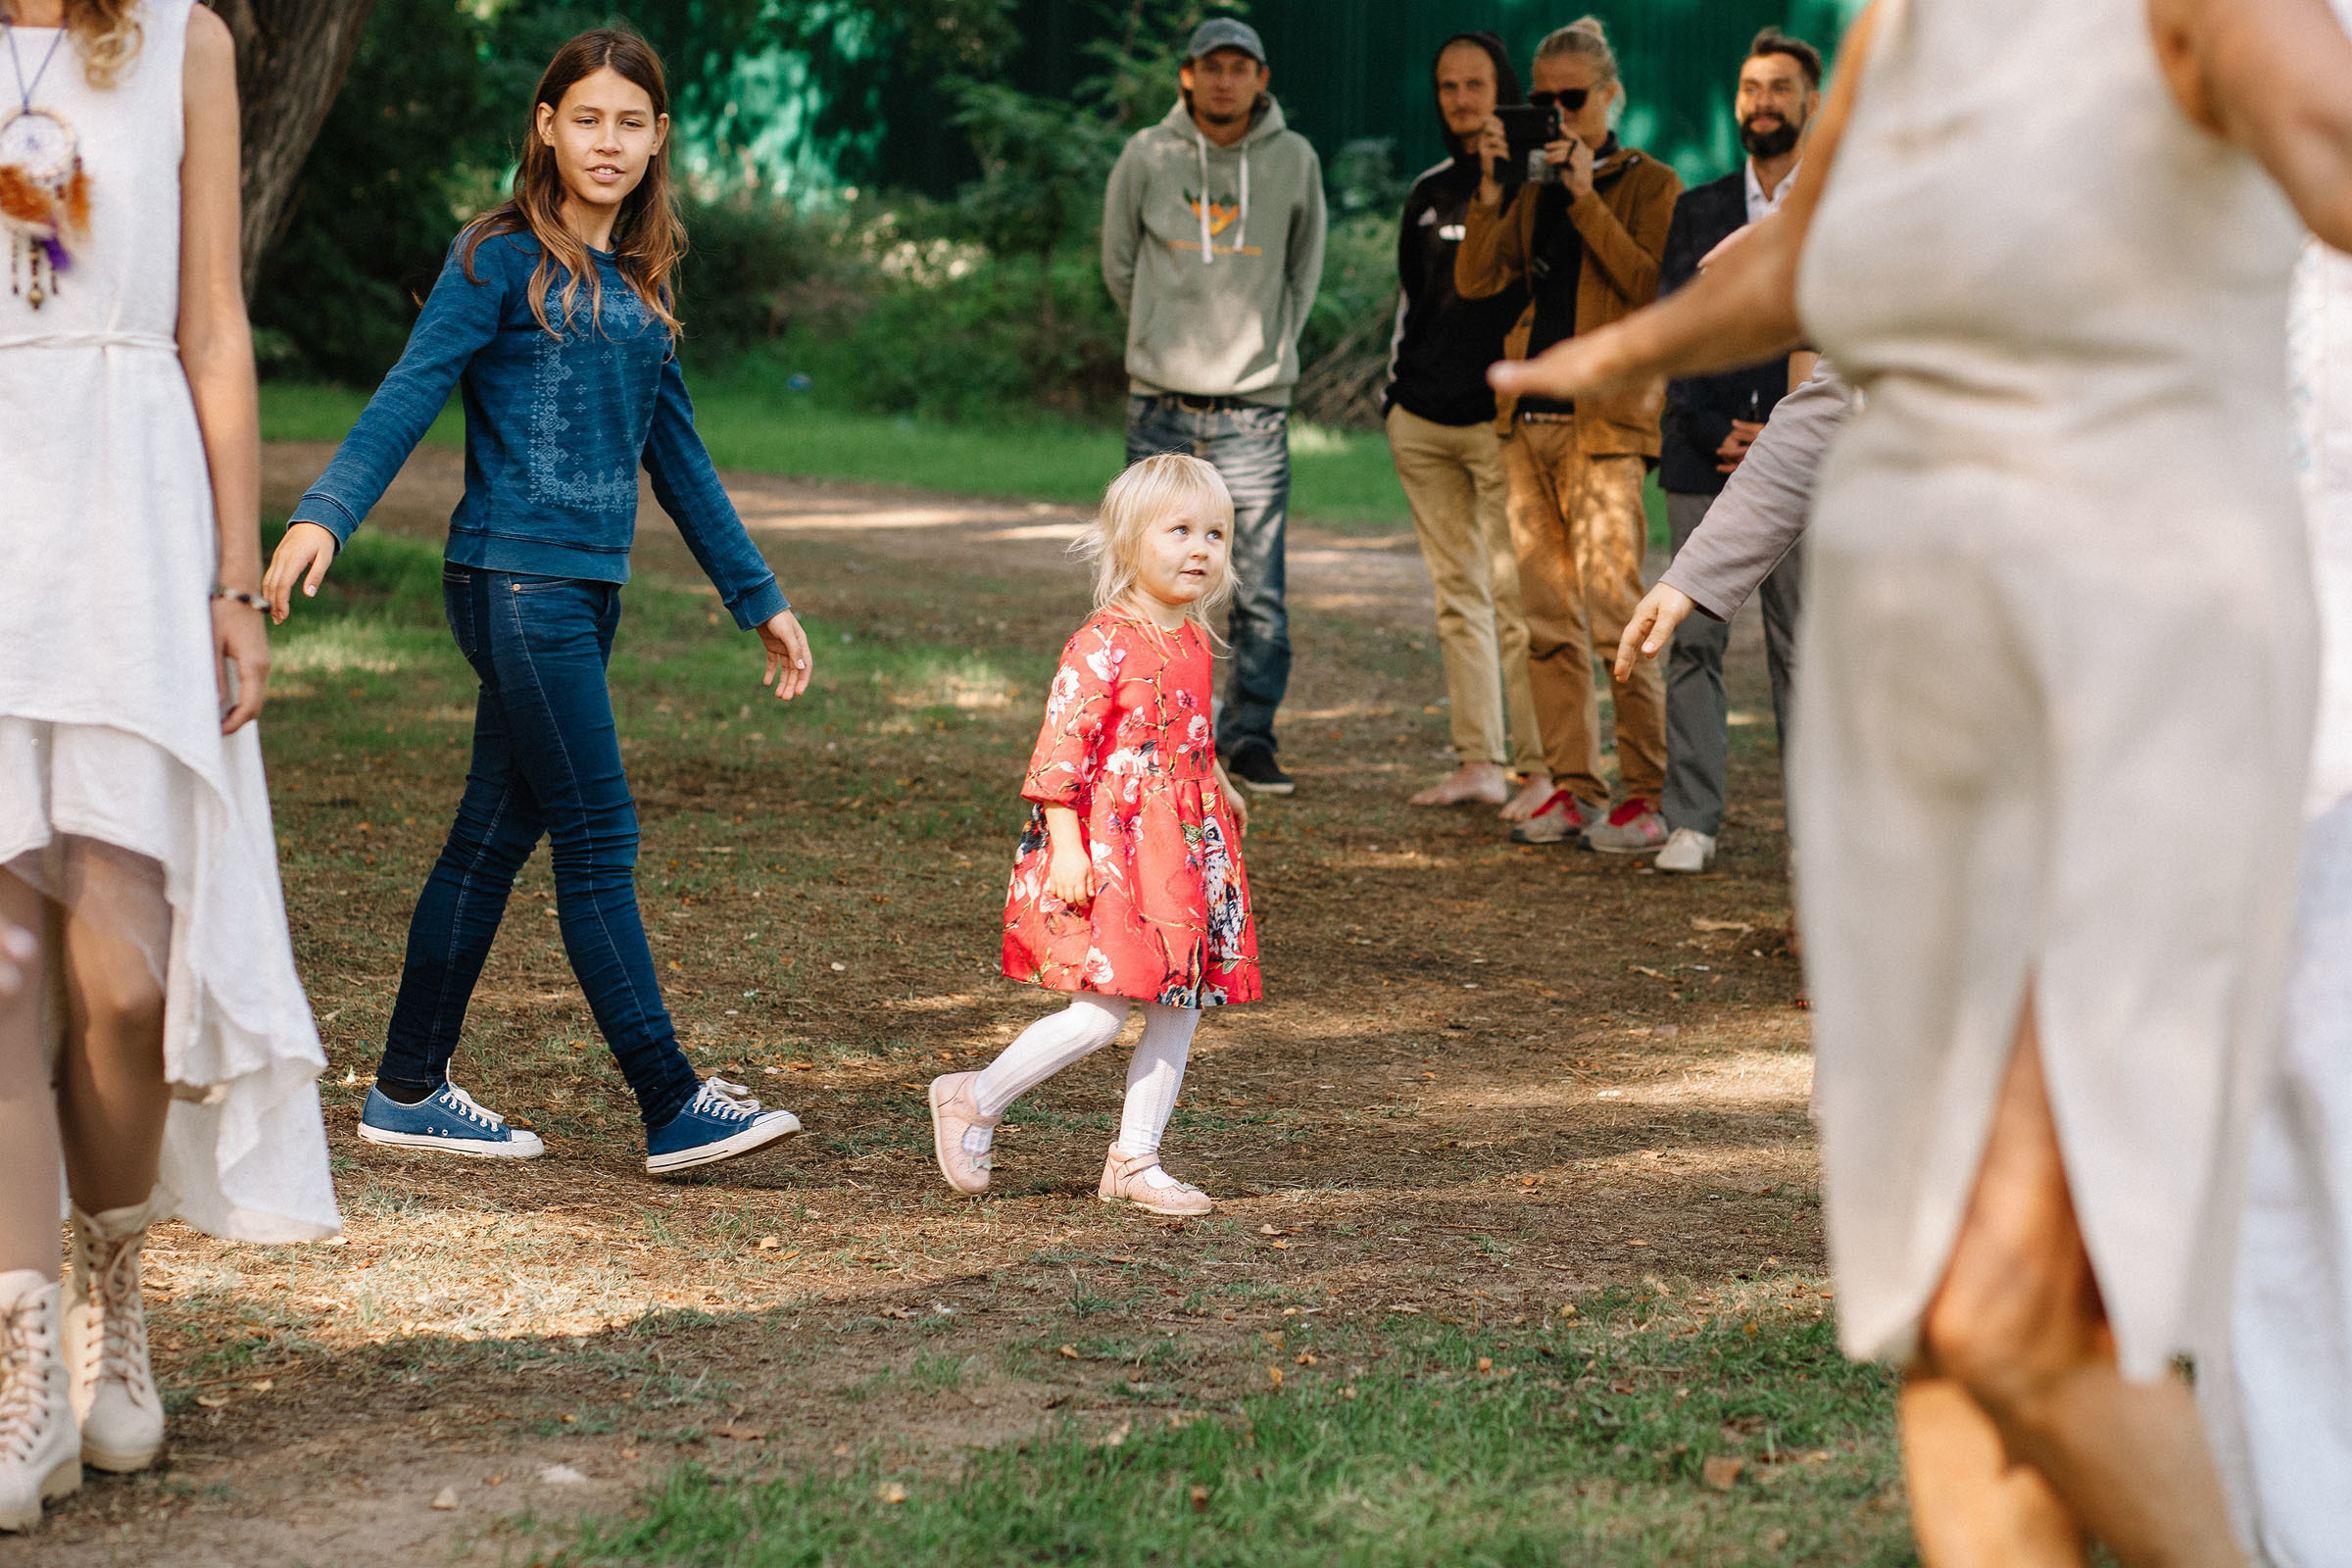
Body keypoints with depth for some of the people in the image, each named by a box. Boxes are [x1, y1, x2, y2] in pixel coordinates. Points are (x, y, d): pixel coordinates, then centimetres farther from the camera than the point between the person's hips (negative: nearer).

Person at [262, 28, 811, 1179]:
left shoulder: (637, 286, 15)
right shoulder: (502, 258, -5)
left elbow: (678, 458, 21)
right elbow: (410, 394, -13)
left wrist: (758, 600, 22)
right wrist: (323, 514, -28)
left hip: (586, 592, 7)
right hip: (516, 578, -7)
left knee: (496, 834, 11)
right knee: (599, 842, -7)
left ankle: (409, 1091, 18)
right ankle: (674, 1107, -6)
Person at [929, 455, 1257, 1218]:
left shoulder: (1193, 640, 10)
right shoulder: (1101, 646, -15)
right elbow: (1061, 746, -18)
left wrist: (1219, 791, 34)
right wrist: (1065, 847, -22)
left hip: (1184, 852, 8)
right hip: (1108, 853, -8)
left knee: (1179, 1006, 8)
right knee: (1102, 1012, -11)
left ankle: (1135, 1161, 17)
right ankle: (974, 1100, 8)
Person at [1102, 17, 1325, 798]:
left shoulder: (1293, 161, 2)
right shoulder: (1146, 157, 1)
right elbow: (1119, 264, 13)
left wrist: (1268, 346, 11)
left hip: (1255, 409, 0)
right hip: (1162, 407, 0)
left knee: (1260, 590, -3)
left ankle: (1250, 733, 7)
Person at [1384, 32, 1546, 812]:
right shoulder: (1429, 192, 16)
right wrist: (1395, 394, 17)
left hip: (1500, 421, -6)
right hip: (1422, 424, 6)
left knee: (1515, 594, -9)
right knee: (1456, 593, 6)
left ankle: (1539, 767, -6)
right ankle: (1477, 761, 9)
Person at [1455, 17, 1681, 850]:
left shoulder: (1649, 186, 2)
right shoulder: (1535, 196, 18)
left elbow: (1653, 288, -12)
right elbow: (1475, 280, 8)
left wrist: (1588, 197, -13)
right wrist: (1490, 188, -1)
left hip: (1604, 422, -6)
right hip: (1530, 419, 6)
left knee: (1614, 610, -12)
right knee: (1548, 618, 5)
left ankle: (1647, 794, -7)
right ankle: (1572, 787, 10)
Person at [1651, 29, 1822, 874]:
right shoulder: (1697, 211, 14)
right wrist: (1715, 432, -5)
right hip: (1703, 458, 2)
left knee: (1804, 649, -2)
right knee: (1693, 642, -1)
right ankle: (1691, 821, 2)